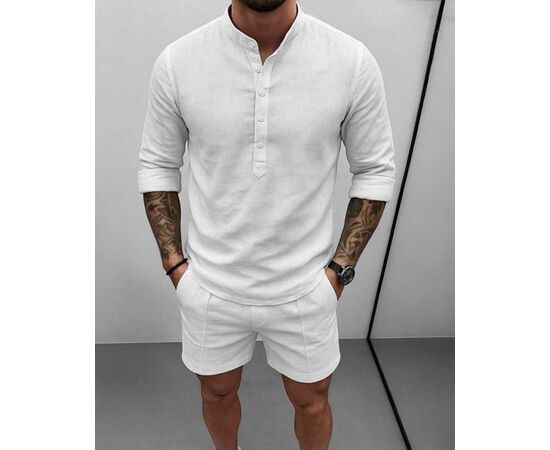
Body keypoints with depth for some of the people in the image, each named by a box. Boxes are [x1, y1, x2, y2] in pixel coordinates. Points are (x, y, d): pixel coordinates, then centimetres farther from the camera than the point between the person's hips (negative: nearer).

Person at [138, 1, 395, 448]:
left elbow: (375, 170, -3)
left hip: (305, 288, 0)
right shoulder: (177, 61, -10)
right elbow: (157, 165, 2)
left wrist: (340, 268, -6)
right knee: (218, 391, 26)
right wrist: (174, 262, -2)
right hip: (210, 284, 2)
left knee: (311, 399, 22)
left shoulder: (353, 62, -13)